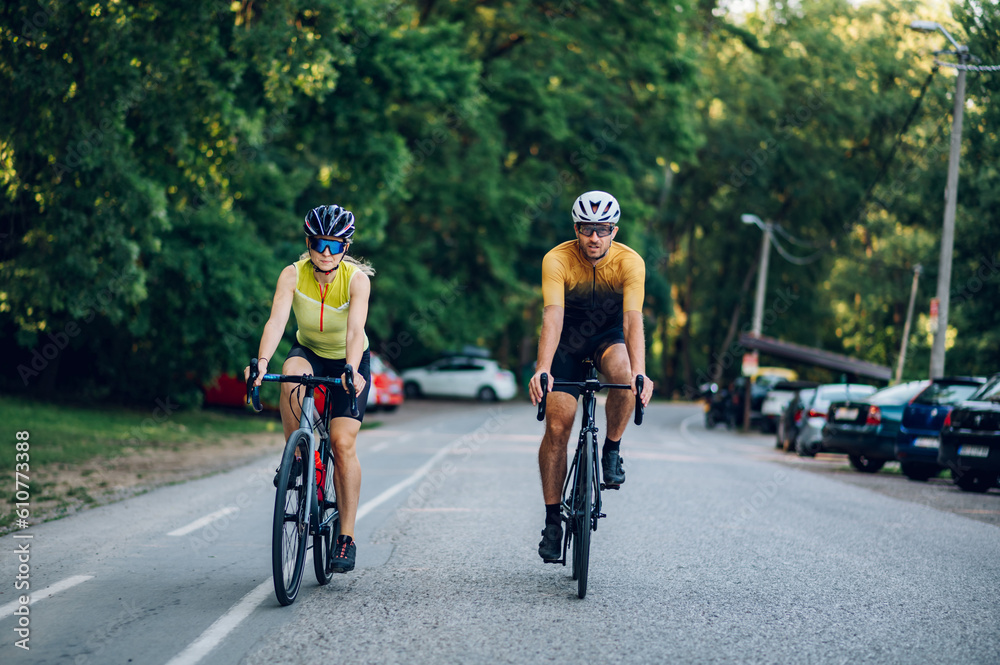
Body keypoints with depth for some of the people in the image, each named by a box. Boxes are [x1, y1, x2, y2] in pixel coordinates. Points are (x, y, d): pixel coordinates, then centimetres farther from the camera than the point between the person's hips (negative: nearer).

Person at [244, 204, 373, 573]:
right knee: (292, 373, -36)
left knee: (343, 442, -15)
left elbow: (355, 330, -38)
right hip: (309, 352, 2)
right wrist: (262, 362, -52)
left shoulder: (357, 279, -25)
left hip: (349, 362, -2)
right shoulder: (293, 275, -21)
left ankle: (347, 536, -6)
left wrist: (351, 370, -56)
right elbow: (276, 321, -34)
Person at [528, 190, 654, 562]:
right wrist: (542, 371, -49)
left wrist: (640, 372, -47)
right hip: (568, 340, 0)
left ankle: (611, 450, -8)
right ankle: (553, 520, 1)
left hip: (609, 336, 0)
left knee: (624, 377, -34)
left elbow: (633, 318, -33)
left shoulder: (630, 262, -23)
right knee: (557, 425, -11)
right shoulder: (557, 260, -24)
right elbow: (553, 315, -35)